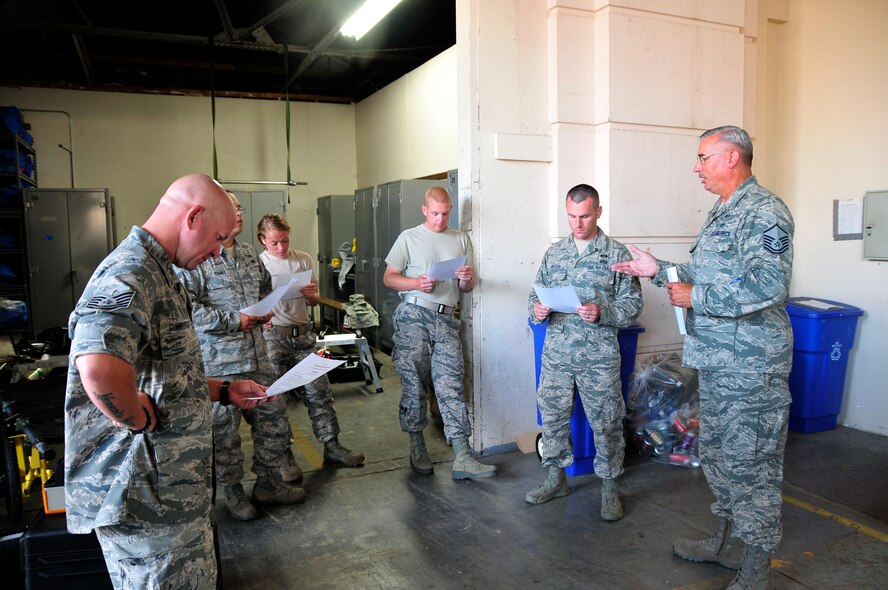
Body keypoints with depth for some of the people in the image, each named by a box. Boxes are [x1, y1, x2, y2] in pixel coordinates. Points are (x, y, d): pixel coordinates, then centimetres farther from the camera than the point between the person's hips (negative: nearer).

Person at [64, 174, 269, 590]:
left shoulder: (157, 274, 13)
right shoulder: (129, 273, -22)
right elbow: (99, 368, -42)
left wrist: (222, 391, 15)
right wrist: (141, 419, -24)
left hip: (170, 483, 10)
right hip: (147, 496, -10)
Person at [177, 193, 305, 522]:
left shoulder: (249, 254, 13)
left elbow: (266, 287, 28)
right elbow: (186, 306, -21)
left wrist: (266, 310, 7)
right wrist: (233, 321, -18)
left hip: (257, 355, 8)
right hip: (219, 361, -7)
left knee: (273, 415, 13)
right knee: (224, 427, 6)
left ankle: (269, 482, 30)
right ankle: (233, 492, 25)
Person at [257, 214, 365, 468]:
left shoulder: (304, 260, 9)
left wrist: (310, 294, -8)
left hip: (302, 332, 3)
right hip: (272, 335, -3)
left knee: (319, 390, 1)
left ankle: (332, 446, 8)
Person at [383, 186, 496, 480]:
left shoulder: (461, 239, 16)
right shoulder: (409, 238, 7)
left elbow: (468, 287, 18)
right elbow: (389, 278, 5)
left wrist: (467, 279, -6)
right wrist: (416, 284, -13)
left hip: (445, 319, 2)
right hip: (413, 316, -2)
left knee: (451, 385, -5)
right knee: (414, 384, 4)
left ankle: (462, 457, -6)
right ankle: (417, 447, 18)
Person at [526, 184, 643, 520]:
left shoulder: (617, 254, -2)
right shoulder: (554, 253, 10)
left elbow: (633, 303, -4)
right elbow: (536, 293, 14)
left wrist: (602, 313, -21)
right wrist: (537, 310, -8)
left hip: (599, 356, -3)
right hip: (556, 353, 4)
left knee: (605, 423, 5)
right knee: (552, 417, 12)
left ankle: (609, 489, 23)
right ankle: (556, 479, 31)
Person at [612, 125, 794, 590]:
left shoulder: (764, 212, -15)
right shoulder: (720, 213, 15)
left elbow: (769, 285, -27)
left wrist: (696, 298, -20)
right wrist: (659, 271, 13)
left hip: (750, 364, -10)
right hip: (716, 359, 10)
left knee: (750, 464, 1)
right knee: (717, 455, 19)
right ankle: (728, 541, 37)